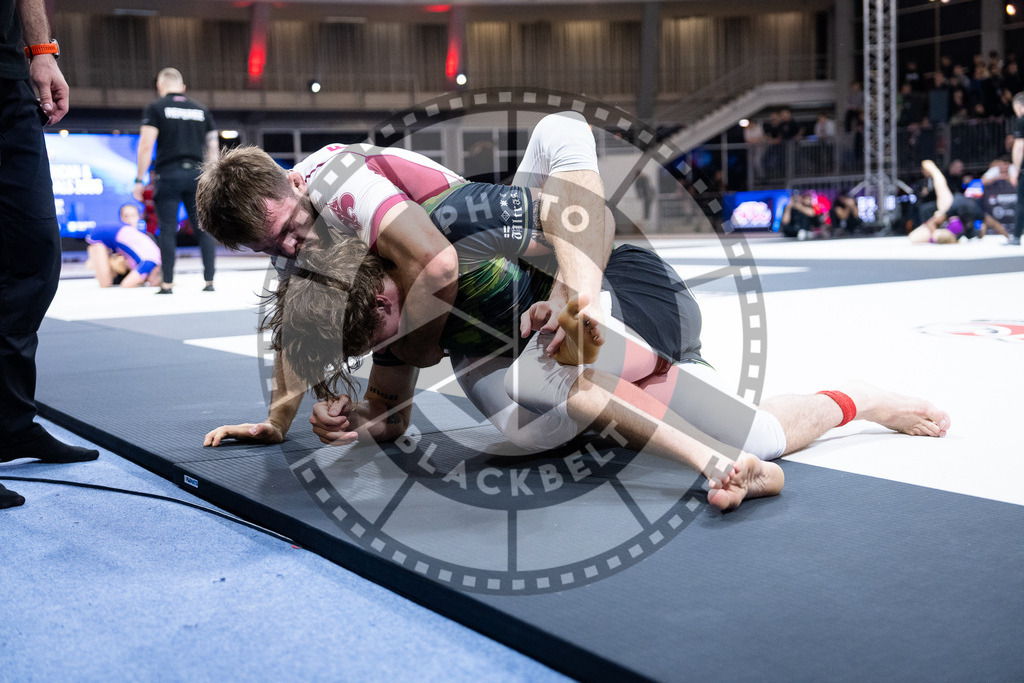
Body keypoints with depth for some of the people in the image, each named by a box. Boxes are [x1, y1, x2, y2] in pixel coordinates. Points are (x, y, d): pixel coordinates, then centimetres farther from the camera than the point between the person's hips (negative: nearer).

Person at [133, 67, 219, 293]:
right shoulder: (201, 110, 15)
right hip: (196, 174, 3)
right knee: (204, 228, 5)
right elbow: (212, 149, 14)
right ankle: (209, 281, 3)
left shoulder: (155, 108, 4)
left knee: (167, 230, 0)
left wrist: (140, 179, 0)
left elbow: (146, 145, -4)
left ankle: (167, 283, -2)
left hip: (168, 175, -3)